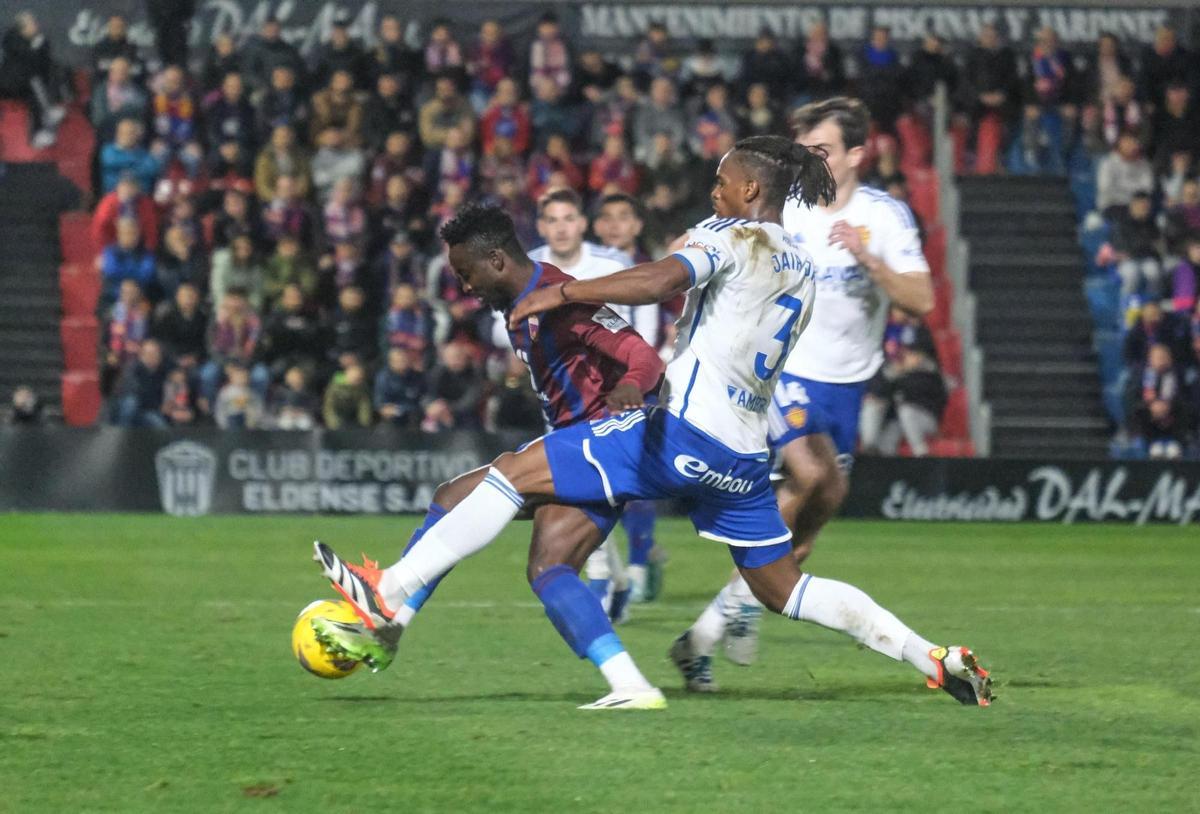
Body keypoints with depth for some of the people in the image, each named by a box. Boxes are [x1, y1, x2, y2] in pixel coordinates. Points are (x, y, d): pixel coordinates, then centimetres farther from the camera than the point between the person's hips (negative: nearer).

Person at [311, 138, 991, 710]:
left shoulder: (735, 235, -6)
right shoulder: (804, 269, 18)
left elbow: (662, 280, -24)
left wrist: (563, 292, -19)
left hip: (684, 429, -8)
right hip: (745, 451, 8)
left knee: (514, 472, -7)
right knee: (784, 588, 19)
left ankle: (388, 601, -13)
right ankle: (936, 658, 11)